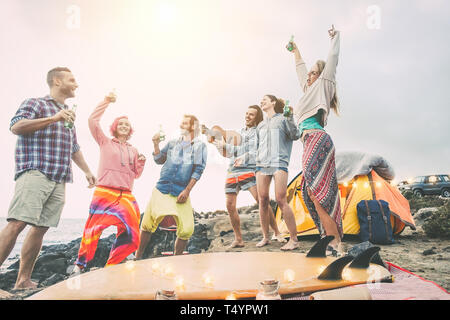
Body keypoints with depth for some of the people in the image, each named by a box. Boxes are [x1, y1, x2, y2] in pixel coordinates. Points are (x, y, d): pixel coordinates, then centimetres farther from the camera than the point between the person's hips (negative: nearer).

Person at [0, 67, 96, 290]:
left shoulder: (68, 115, 28)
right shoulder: (35, 103, 6)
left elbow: (74, 148, 35)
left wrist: (87, 170, 32)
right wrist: (53, 118, -16)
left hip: (59, 180, 7)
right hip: (34, 173, -7)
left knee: (40, 227, 2)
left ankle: (23, 280, 6)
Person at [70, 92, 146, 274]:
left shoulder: (133, 151, 20)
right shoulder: (105, 143, 11)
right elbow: (93, 121, 1)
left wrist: (141, 163, 2)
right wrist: (106, 102, 2)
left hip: (126, 196, 4)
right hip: (104, 193, -4)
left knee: (130, 236, -3)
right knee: (93, 230, -8)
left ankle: (110, 267, 9)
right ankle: (80, 265, 7)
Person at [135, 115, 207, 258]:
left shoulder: (200, 146, 3)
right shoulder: (172, 143, 14)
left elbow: (198, 170, -3)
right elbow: (159, 160, 14)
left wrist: (187, 190, -9)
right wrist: (156, 145, -1)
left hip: (181, 193, -2)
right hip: (161, 189, 2)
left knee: (186, 230, -8)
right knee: (147, 225, 2)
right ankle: (138, 257, 17)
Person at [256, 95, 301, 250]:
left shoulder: (283, 119, 10)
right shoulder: (261, 125, 25)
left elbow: (295, 136, -3)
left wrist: (290, 117, -10)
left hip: (279, 163, -5)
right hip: (262, 164, 5)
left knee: (281, 200, -14)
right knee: (263, 201, -1)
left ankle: (293, 239, -9)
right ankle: (265, 237, 10)